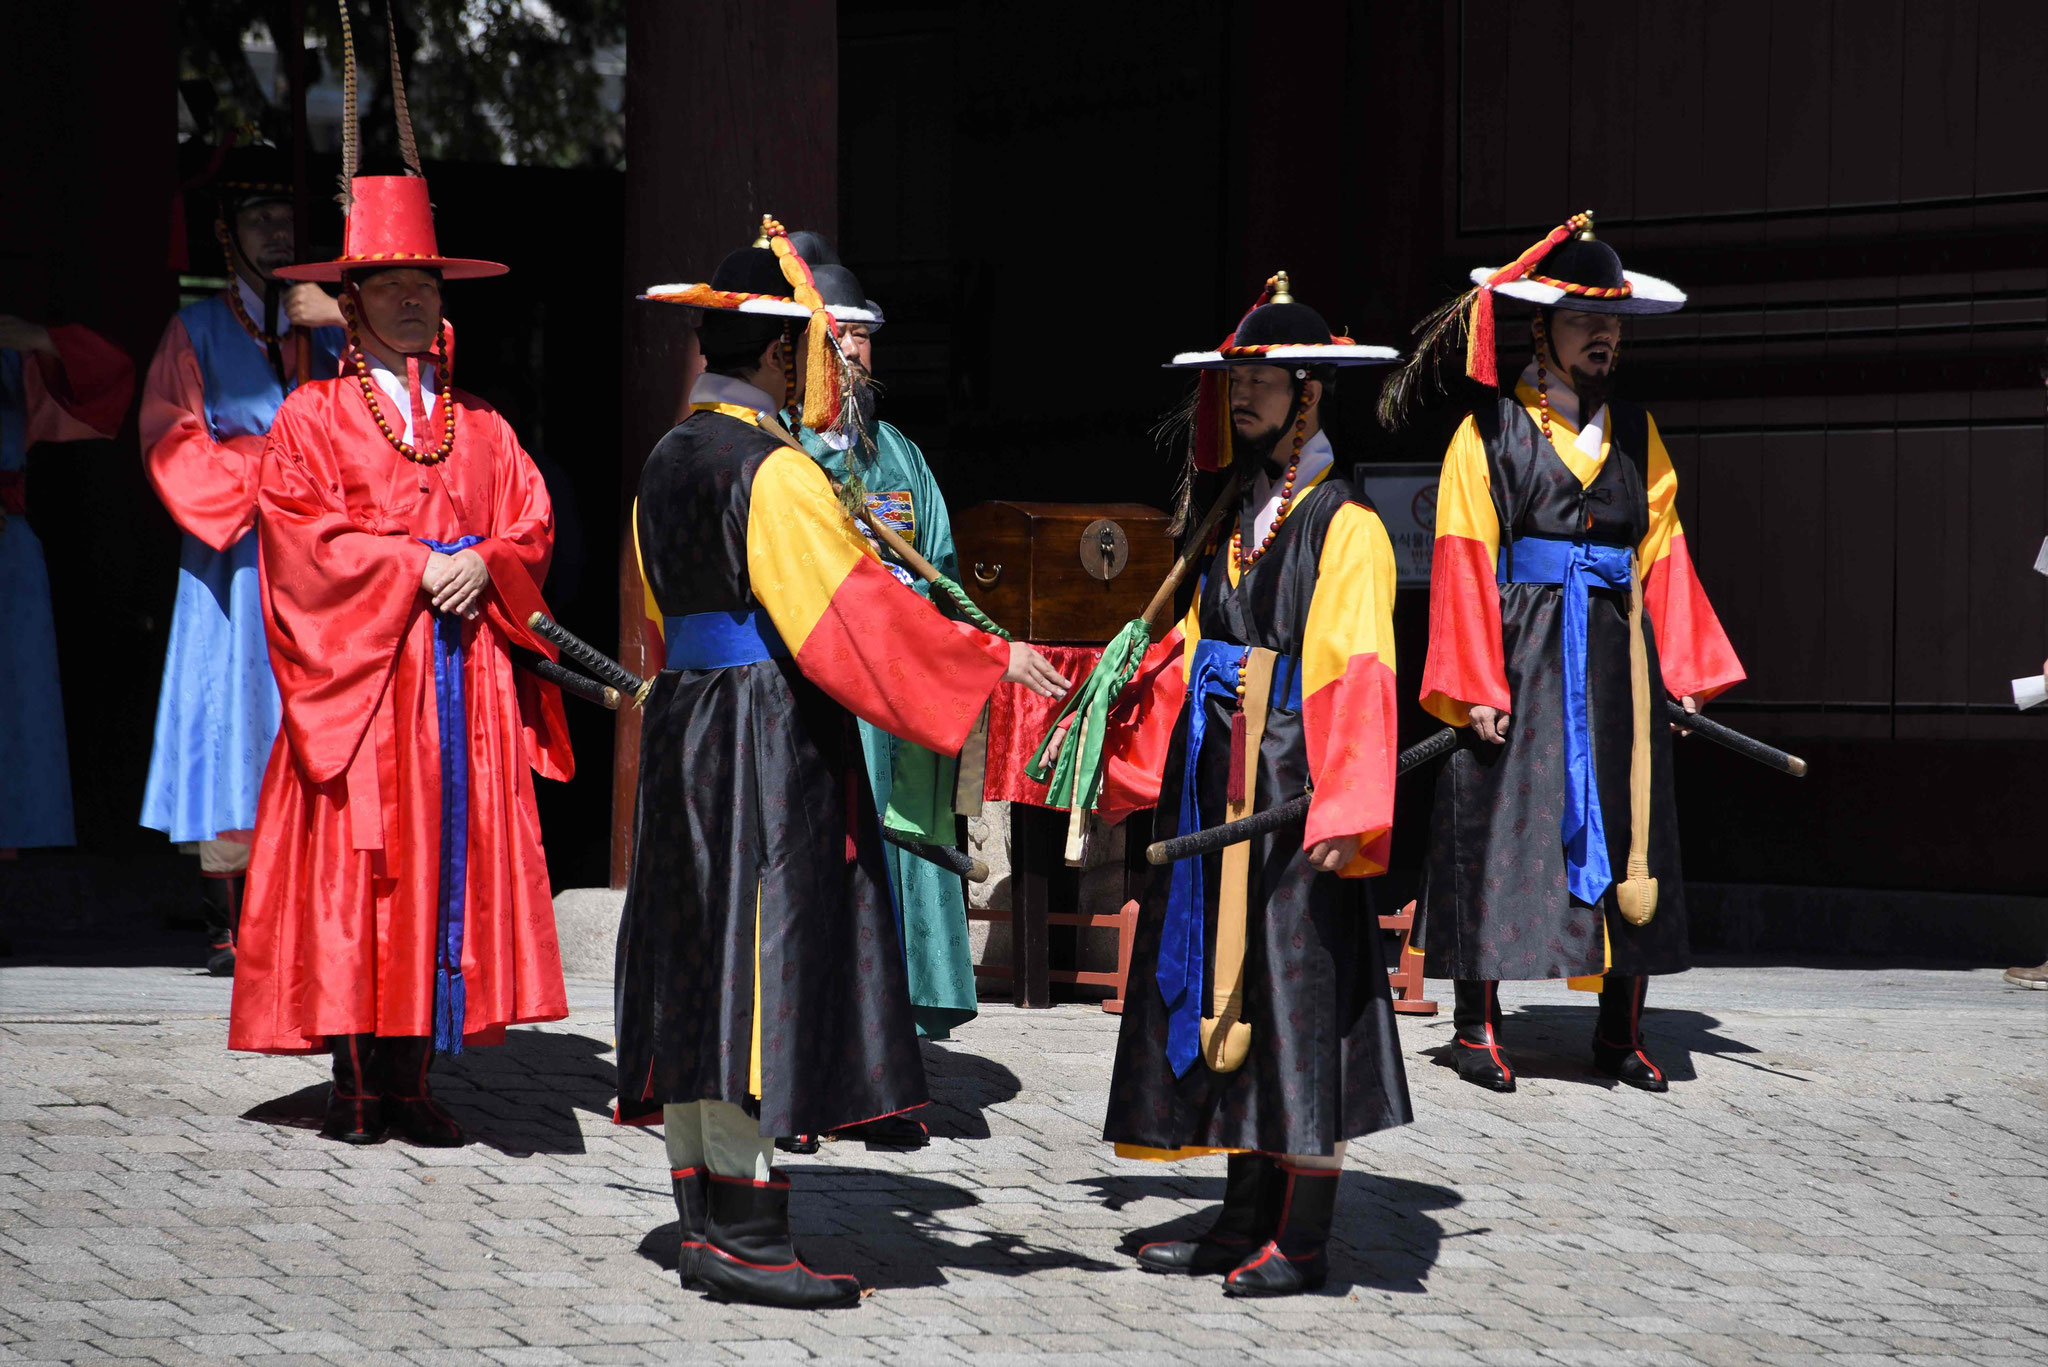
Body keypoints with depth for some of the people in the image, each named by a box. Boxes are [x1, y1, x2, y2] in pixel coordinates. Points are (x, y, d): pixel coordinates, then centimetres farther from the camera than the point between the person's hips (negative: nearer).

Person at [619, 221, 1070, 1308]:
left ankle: (706, 1221, 13)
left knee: (701, 978, 10)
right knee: (764, 969, -7)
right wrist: (992, 659, -16)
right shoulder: (772, 468, -15)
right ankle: (741, 1233, -8)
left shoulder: (667, 463, 13)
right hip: (772, 736, -9)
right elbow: (857, 599, -19)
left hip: (686, 724, 9)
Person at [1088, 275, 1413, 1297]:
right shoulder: (1245, 514, 15)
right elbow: (1190, 651, 19)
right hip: (1218, 783, 8)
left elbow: (1357, 675, -16)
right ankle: (1247, 1220, 17)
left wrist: (1344, 809, -23)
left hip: (1292, 788, -8)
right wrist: (1127, 756, 14)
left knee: (1299, 992, -4)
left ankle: (1302, 1242, 1)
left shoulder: (1344, 524, -9)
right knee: (1227, 989, 10)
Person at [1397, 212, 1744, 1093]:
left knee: (1627, 828, 4)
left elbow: (1663, 550, 12)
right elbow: (1465, 560, -5)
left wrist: (1681, 670, 3)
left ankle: (1621, 1033, 12)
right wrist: (1476, 684, -12)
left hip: (1620, 657, 4)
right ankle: (1479, 1028, 5)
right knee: (1500, 824, -4)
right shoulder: (1490, 432, 1)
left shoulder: (1635, 434, 15)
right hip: (1522, 653, -4)